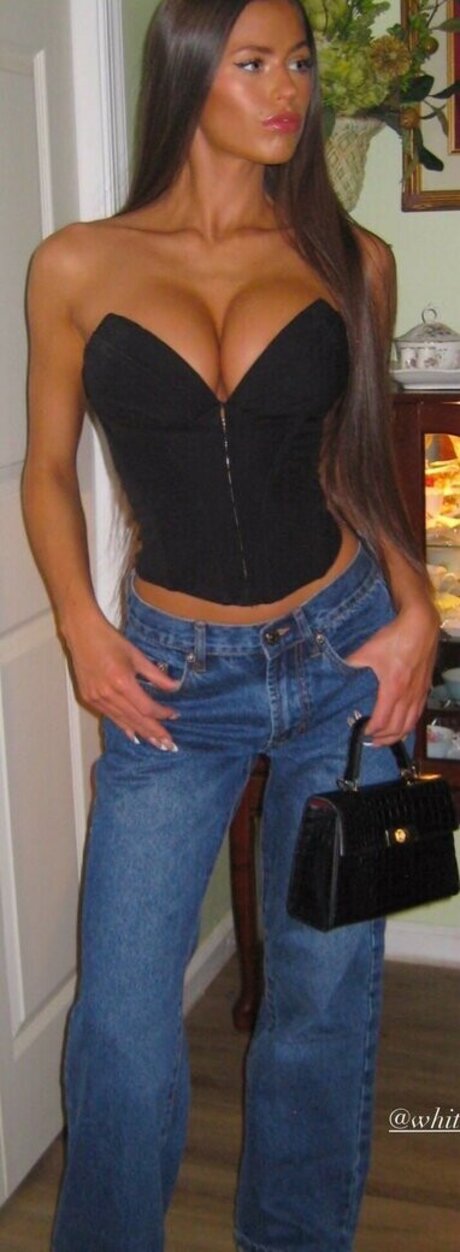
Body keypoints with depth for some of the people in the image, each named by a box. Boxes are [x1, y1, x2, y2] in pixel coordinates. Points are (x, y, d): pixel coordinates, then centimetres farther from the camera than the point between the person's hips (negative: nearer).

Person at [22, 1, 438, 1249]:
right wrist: (83, 629, -7)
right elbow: (48, 467, 6)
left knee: (323, 997, 12)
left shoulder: (350, 258, 2)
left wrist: (414, 611, -1)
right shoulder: (77, 267, -1)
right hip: (174, 675, -1)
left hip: (343, 655, 2)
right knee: (122, 1015, 2)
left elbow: (368, 458, 11)